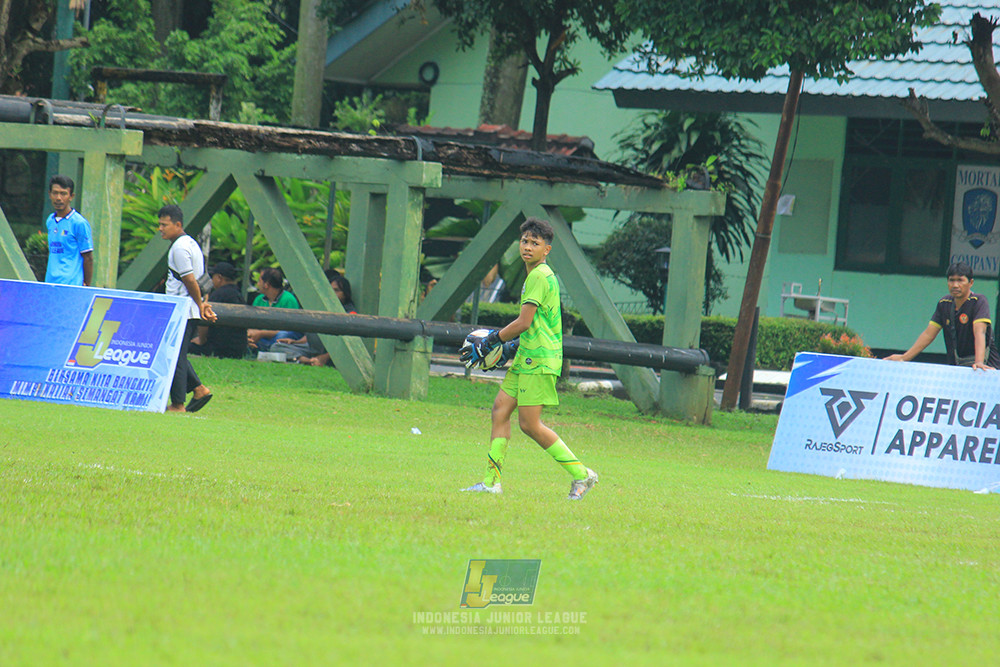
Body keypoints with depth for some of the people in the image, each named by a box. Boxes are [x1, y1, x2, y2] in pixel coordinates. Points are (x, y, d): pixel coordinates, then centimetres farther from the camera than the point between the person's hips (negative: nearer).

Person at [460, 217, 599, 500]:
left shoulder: (539, 277, -15)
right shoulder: (538, 275, 17)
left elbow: (524, 322, -18)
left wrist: (490, 341, -8)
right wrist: (510, 344, 24)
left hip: (540, 360, -10)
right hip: (526, 357, 10)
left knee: (529, 423, -9)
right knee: (500, 410, 6)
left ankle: (581, 475, -2)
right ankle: (492, 482, 7)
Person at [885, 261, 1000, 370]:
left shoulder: (979, 302, -10)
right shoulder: (944, 303, 6)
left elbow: (979, 333, -24)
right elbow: (928, 335, 9)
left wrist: (979, 362, -39)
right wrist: (903, 358, 2)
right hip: (955, 367, 5)